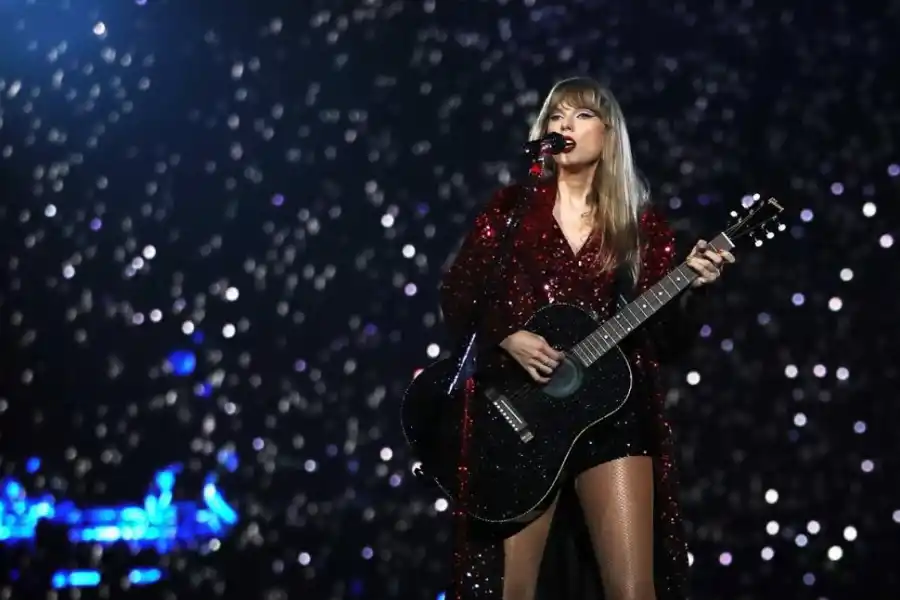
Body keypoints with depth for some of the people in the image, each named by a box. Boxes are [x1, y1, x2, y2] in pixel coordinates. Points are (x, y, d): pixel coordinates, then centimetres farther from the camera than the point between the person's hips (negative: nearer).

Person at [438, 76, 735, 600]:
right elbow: (456, 302, 4)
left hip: (615, 415, 0)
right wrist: (506, 338, -11)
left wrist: (692, 288, -14)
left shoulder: (642, 224, 6)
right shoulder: (511, 210, 6)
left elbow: (667, 342, 3)